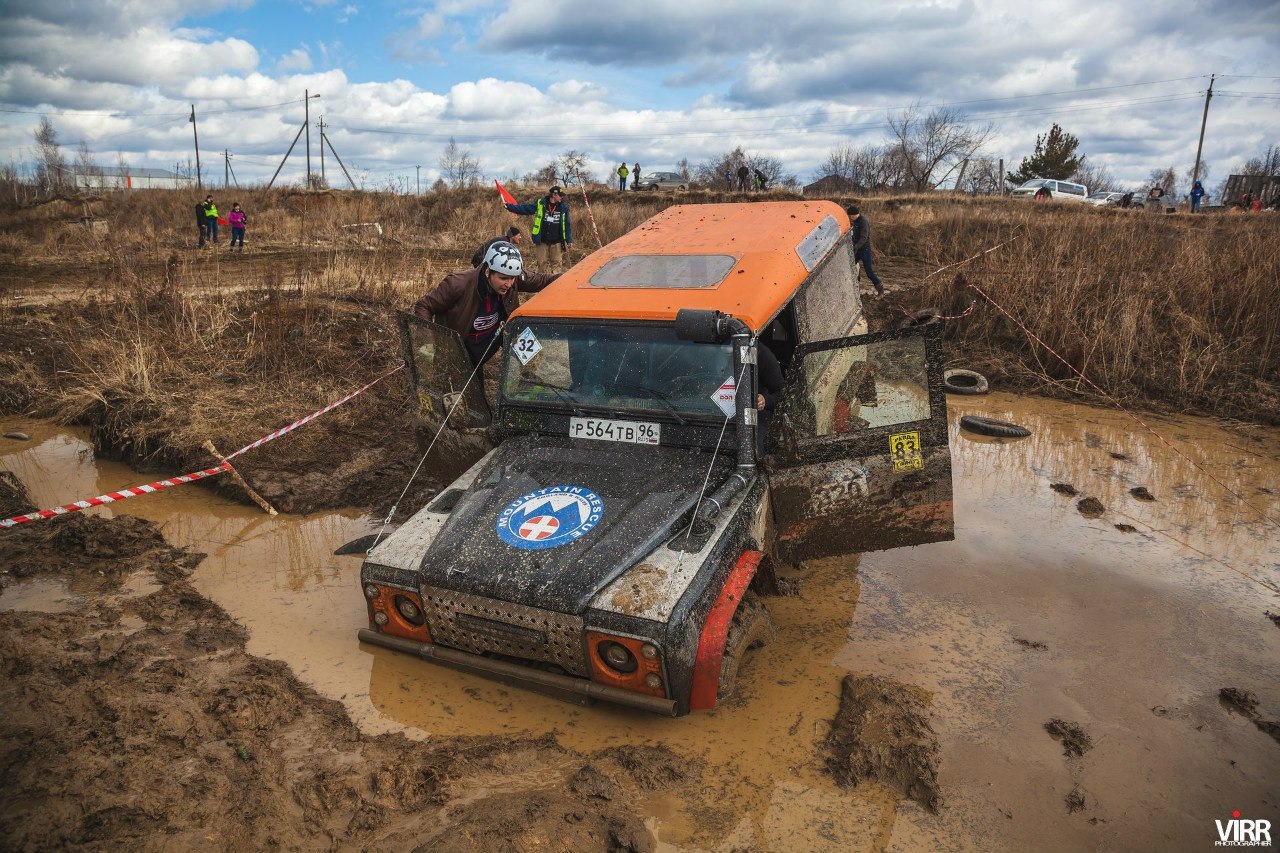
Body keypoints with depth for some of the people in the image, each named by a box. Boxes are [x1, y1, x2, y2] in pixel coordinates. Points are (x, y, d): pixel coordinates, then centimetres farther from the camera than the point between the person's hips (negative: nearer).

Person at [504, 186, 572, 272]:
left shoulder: (564, 207, 0)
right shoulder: (540, 204, -3)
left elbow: (567, 224, 5)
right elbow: (525, 209, 2)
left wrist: (569, 240, 4)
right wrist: (509, 206, -3)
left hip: (557, 242, 0)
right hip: (542, 241, 0)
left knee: (557, 264, 3)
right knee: (543, 263, 6)